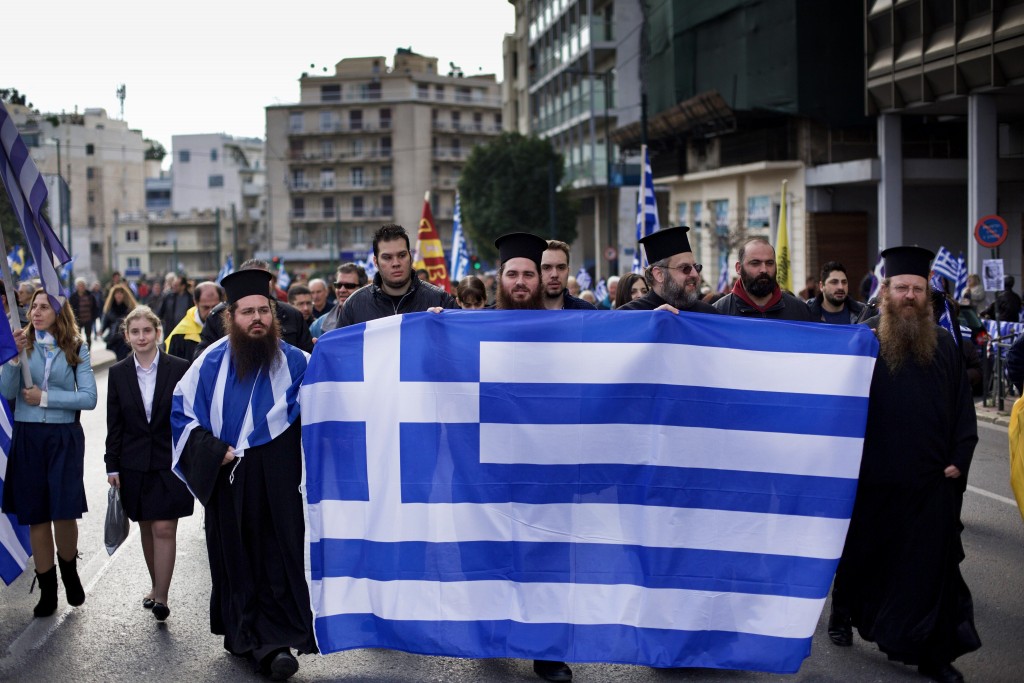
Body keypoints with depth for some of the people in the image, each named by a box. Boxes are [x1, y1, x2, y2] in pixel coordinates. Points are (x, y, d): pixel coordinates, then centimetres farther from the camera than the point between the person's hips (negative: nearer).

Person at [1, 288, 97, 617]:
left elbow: (89, 398, -7)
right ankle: (47, 590, 18)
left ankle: (69, 571, 23)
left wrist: (45, 397, -10)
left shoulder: (76, 348, 0)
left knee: (64, 513, -6)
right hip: (27, 436, 2)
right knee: (36, 516, 6)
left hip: (64, 438, -1)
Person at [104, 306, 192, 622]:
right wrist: (112, 466, 3)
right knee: (147, 528, 12)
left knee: (164, 528, -8)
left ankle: (161, 596, -5)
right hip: (134, 463, 3)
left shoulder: (179, 368, -4)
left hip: (170, 462, -3)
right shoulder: (118, 373, 3)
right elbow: (114, 424, 5)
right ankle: (156, 585, 27)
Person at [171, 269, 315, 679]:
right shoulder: (212, 363, 0)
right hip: (226, 482, 2)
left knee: (278, 562, -5)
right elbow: (182, 410, 6)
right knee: (233, 560, 10)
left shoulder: (294, 362, -2)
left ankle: (277, 642, -3)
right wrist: (213, 451, -5)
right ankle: (242, 633, 23)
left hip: (277, 486, -1)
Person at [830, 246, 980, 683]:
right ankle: (843, 615, 39)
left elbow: (963, 407, 8)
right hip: (874, 479, -2)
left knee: (932, 565, 3)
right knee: (864, 556, 16)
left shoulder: (943, 345, 7)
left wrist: (959, 459, 1)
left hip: (932, 482, 2)